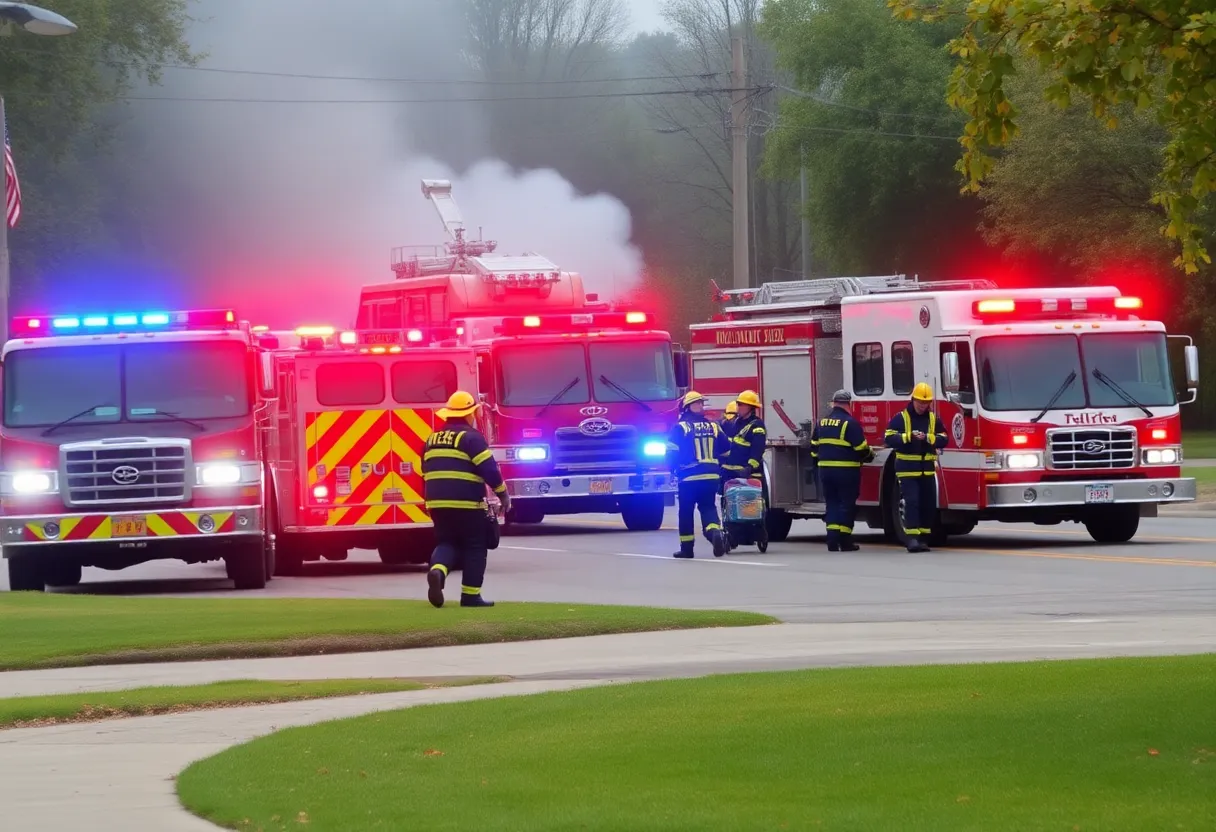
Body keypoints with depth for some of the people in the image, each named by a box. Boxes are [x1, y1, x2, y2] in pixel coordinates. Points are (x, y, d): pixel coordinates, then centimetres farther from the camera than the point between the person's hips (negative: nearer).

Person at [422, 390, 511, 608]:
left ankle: (437, 570, -17)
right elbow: (489, 469, -14)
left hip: (437, 502, 6)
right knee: (474, 548, 6)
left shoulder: (433, 438, 13)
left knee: (446, 542, 14)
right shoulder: (471, 437, -9)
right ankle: (471, 595, 4)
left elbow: (426, 473, 22)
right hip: (467, 503, -6)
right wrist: (503, 494, -1)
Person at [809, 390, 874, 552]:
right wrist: (870, 455, 11)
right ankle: (845, 541, 0)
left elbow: (814, 447, 15)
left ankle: (832, 540, 2)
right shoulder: (850, 423, -12)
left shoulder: (822, 422, 8)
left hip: (825, 469, 5)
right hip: (846, 471, -5)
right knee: (847, 504, 1)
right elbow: (861, 447, -10)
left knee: (831, 503, 10)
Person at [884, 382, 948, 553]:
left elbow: (943, 439, 2)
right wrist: (909, 436, -25)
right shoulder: (900, 418, -3)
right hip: (907, 469, -5)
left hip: (927, 470, 5)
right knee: (911, 502, -13)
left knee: (928, 504, 5)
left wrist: (928, 438, -16)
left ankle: (922, 538, 14)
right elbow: (889, 438, -12)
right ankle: (912, 538, -17)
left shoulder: (934, 419, 8)